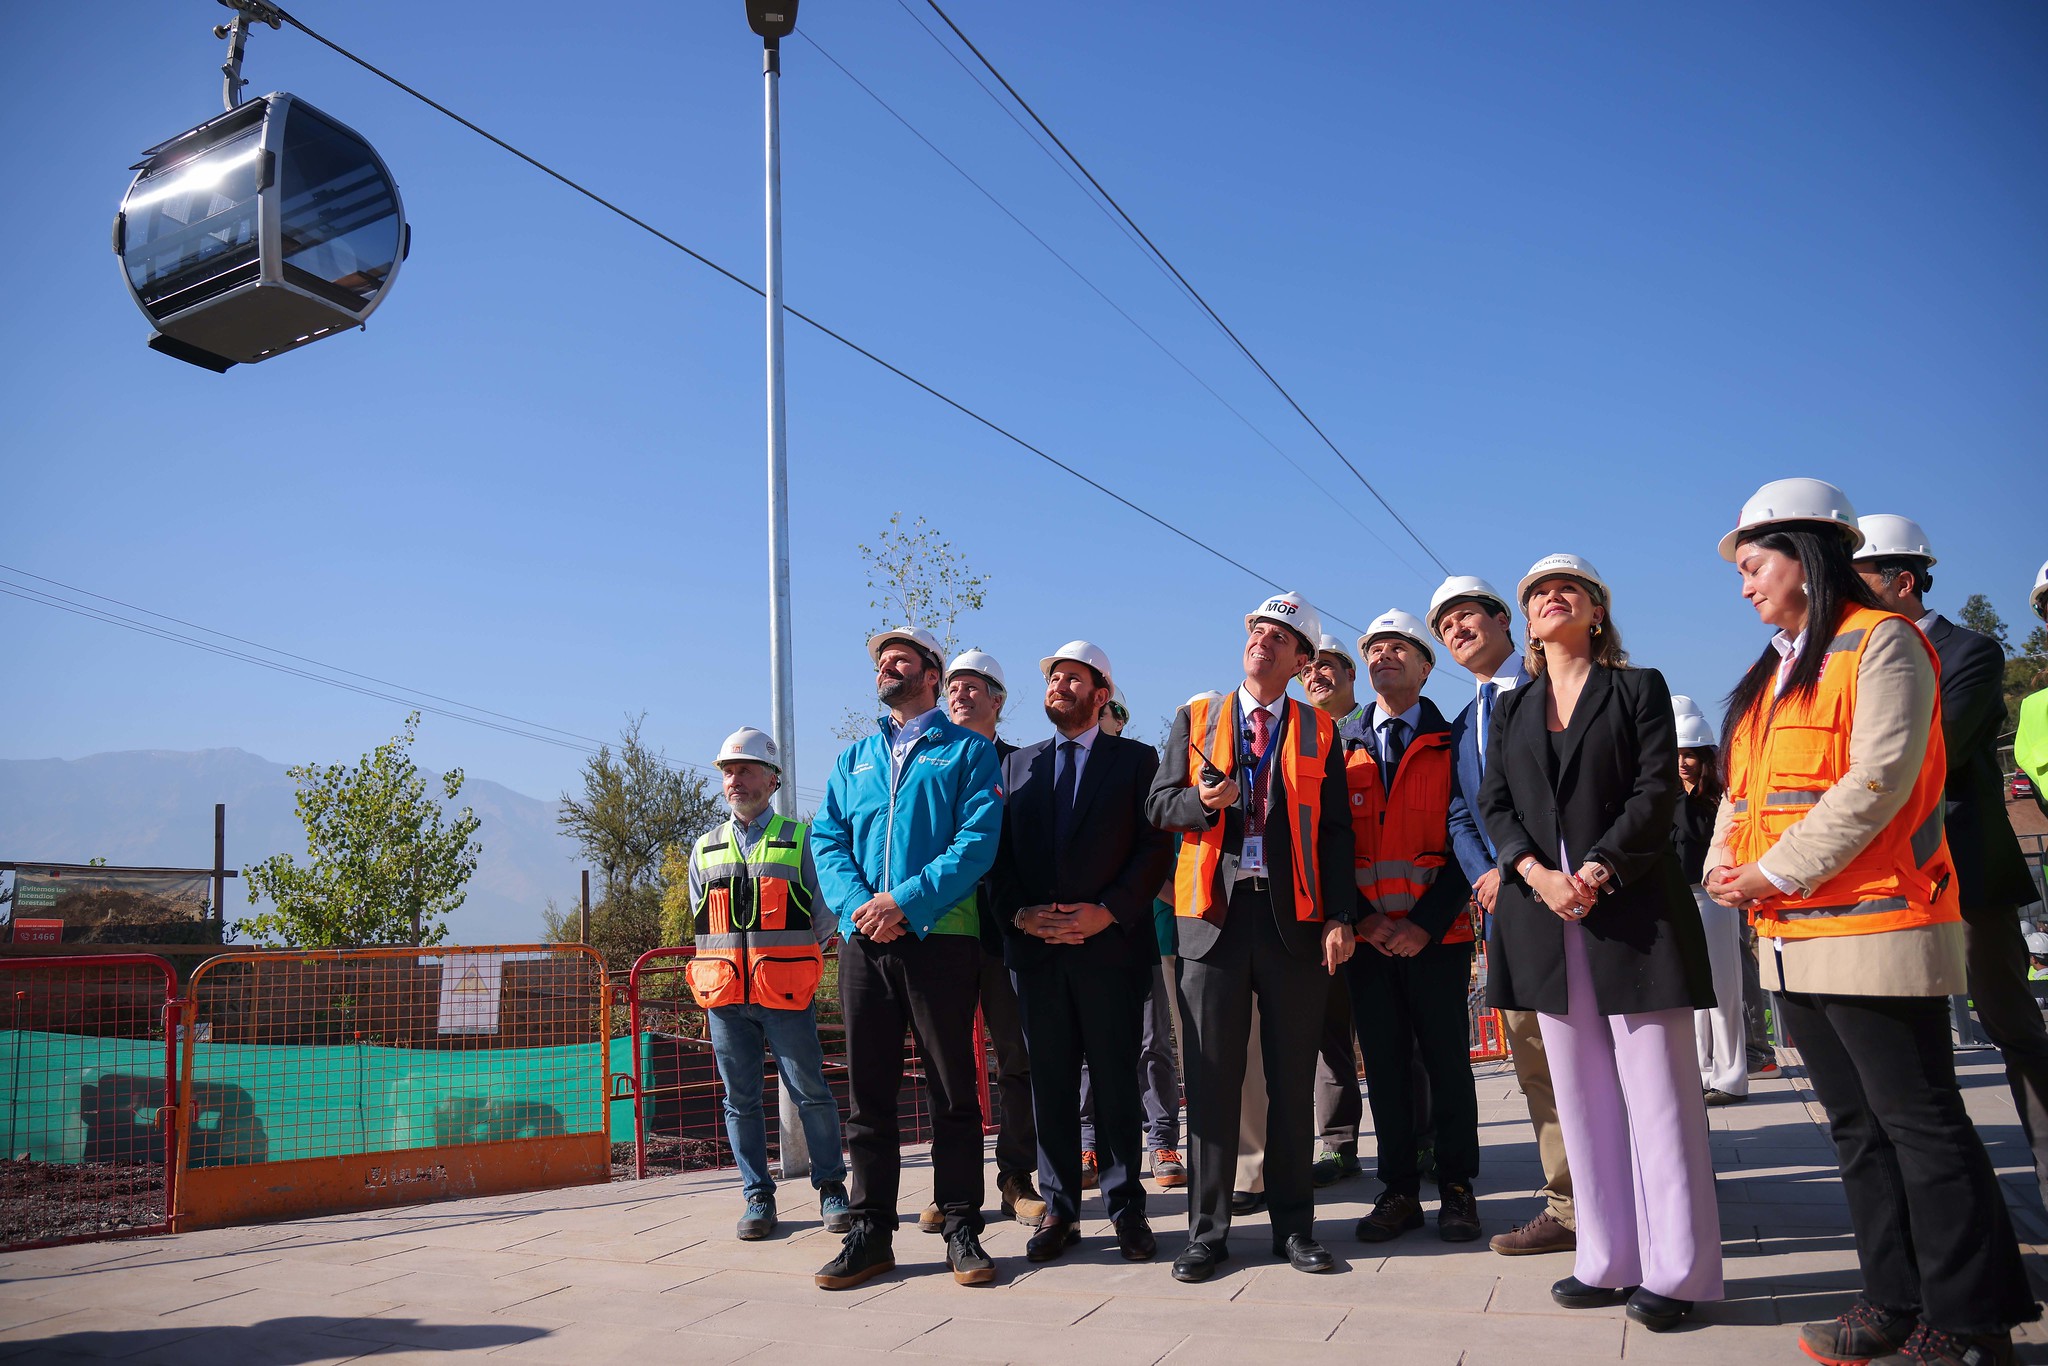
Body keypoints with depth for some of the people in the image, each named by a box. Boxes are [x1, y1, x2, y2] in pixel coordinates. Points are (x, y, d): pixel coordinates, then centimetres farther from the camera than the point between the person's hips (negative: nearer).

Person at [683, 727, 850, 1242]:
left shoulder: (800, 840, 5)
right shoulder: (705, 848, 15)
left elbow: (826, 914, 6)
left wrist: (785, 957, 1)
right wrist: (730, 965, 11)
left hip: (785, 994, -3)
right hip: (724, 996, 4)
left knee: (811, 1092, -2)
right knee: (740, 1099, 7)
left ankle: (831, 1186, 13)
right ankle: (758, 1197, 16)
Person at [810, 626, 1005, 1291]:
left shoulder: (967, 750, 5)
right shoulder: (854, 757, 19)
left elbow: (979, 839, -8)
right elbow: (826, 840, 9)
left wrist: (906, 900, -17)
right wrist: (856, 903, -10)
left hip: (941, 938, -4)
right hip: (864, 942, 4)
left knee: (953, 1091, 2)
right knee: (868, 1090, 7)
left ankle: (962, 1229, 12)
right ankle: (871, 1231, 15)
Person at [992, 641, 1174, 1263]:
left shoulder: (1136, 760, 6)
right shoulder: (1018, 764, 16)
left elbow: (1156, 846, -2)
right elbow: (999, 849, 11)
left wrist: (1108, 911, -13)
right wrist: (1018, 913, -6)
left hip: (1110, 944, -3)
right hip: (1035, 948, 3)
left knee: (1116, 1081, 3)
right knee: (1050, 1082, 6)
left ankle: (1126, 1208, 14)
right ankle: (1059, 1209, 15)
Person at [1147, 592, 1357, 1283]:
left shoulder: (1319, 732, 11)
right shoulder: (1196, 718, 13)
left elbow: (1336, 831, 6)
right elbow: (1158, 805, 9)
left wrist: (1340, 917, -4)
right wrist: (1201, 801, -13)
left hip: (1293, 916, 0)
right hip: (1213, 915, 0)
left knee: (1292, 1078, 6)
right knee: (1211, 1077, 3)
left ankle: (1293, 1224, 18)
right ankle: (1208, 1231, 12)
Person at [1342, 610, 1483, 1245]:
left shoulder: (1452, 746, 2)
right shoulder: (1345, 752, 11)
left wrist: (1426, 923, -13)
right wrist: (1362, 917, -7)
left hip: (1436, 935, -2)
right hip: (1368, 934, 3)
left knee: (1447, 1061, 5)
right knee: (1384, 1065, 7)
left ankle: (1457, 1189, 18)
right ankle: (1399, 1190, 18)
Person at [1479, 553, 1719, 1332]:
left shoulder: (1639, 688, 5)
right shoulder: (1511, 709, 16)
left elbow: (1657, 790, -6)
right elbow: (1495, 804, 8)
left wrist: (1596, 870, -16)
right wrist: (1537, 873, -10)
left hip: (1630, 907, -4)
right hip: (1544, 909, 4)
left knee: (1656, 1089, -3)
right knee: (1583, 1094, 7)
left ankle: (1674, 1272, 4)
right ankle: (1609, 1263, 15)